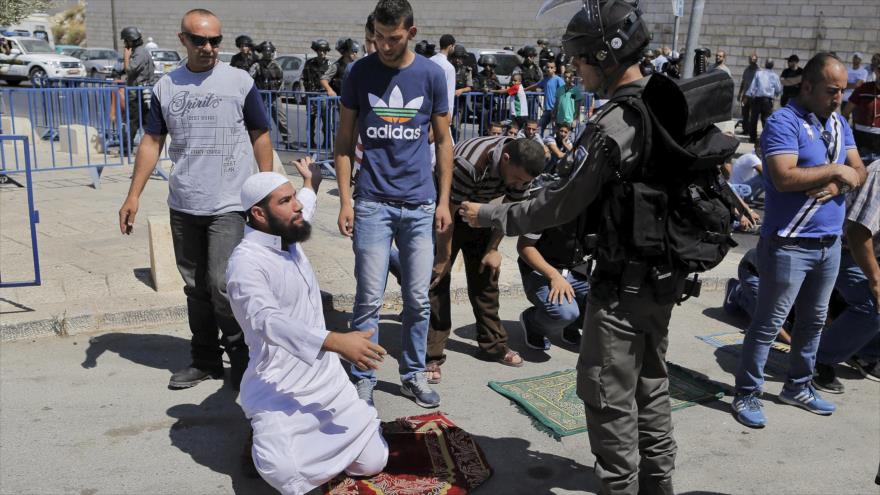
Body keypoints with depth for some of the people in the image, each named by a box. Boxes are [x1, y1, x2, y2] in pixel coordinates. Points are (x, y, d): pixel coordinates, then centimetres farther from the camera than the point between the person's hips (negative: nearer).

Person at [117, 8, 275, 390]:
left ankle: (239, 357, 9)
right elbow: (152, 142, 9)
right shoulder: (166, 86, 6)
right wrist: (133, 195, 4)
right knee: (195, 287, 10)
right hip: (183, 205, 4)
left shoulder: (239, 81, -1)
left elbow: (260, 136, 3)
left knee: (222, 284, -10)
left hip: (229, 204, -3)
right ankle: (205, 358, 24)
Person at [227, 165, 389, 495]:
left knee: (373, 462, -3)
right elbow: (268, 320, -35)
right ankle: (271, 430, 5)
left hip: (328, 380, 7)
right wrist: (335, 341, -45)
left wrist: (310, 184, 52)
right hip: (279, 392, -7)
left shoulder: (289, 240, 7)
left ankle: (306, 432, 22)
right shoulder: (246, 261, -18)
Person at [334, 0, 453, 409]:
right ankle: (363, 380, 15)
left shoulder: (431, 75, 2)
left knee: (418, 298, 8)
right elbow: (344, 141, 4)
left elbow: (443, 140, 8)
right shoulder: (360, 73, 0)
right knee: (369, 298, 2)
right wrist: (345, 200, -3)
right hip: (372, 202, -1)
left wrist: (444, 200, 4)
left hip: (420, 204, 1)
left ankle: (414, 374, 23)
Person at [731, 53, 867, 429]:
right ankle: (747, 395, 9)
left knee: (814, 321, 18)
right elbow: (784, 178, -25)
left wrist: (837, 185, -14)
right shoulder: (784, 123, -13)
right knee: (768, 324, -1)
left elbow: (858, 171, 7)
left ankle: (798, 387, 32)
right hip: (789, 244, -8)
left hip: (830, 242, 8)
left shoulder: (839, 124, 12)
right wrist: (834, 170, -15)